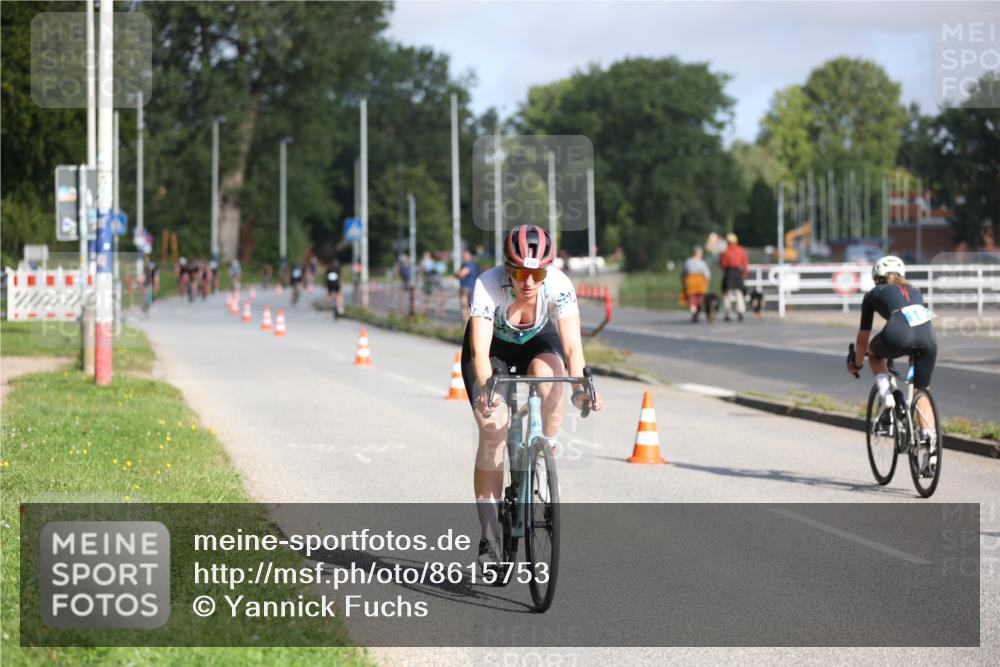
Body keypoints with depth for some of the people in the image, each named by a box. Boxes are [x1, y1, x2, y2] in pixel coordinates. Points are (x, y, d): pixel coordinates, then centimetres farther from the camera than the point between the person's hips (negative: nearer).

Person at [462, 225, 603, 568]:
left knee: (549, 377, -35)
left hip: (538, 341, 1)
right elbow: (480, 350, -42)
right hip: (494, 345, -1)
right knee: (493, 429, -17)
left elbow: (572, 345, -37)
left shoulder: (559, 285, -31)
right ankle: (489, 537, -9)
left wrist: (580, 387, -54)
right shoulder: (488, 285, -34)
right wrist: (485, 390, -59)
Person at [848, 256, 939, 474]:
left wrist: (857, 364, 46)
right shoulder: (914, 290, 36)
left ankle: (886, 396, 12)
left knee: (875, 352, 32)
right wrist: (915, 347, 64)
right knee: (921, 392, 19)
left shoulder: (873, 294, 27)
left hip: (899, 334, -3)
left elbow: (863, 337, 31)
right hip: (928, 334, 3)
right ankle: (930, 440, 6)